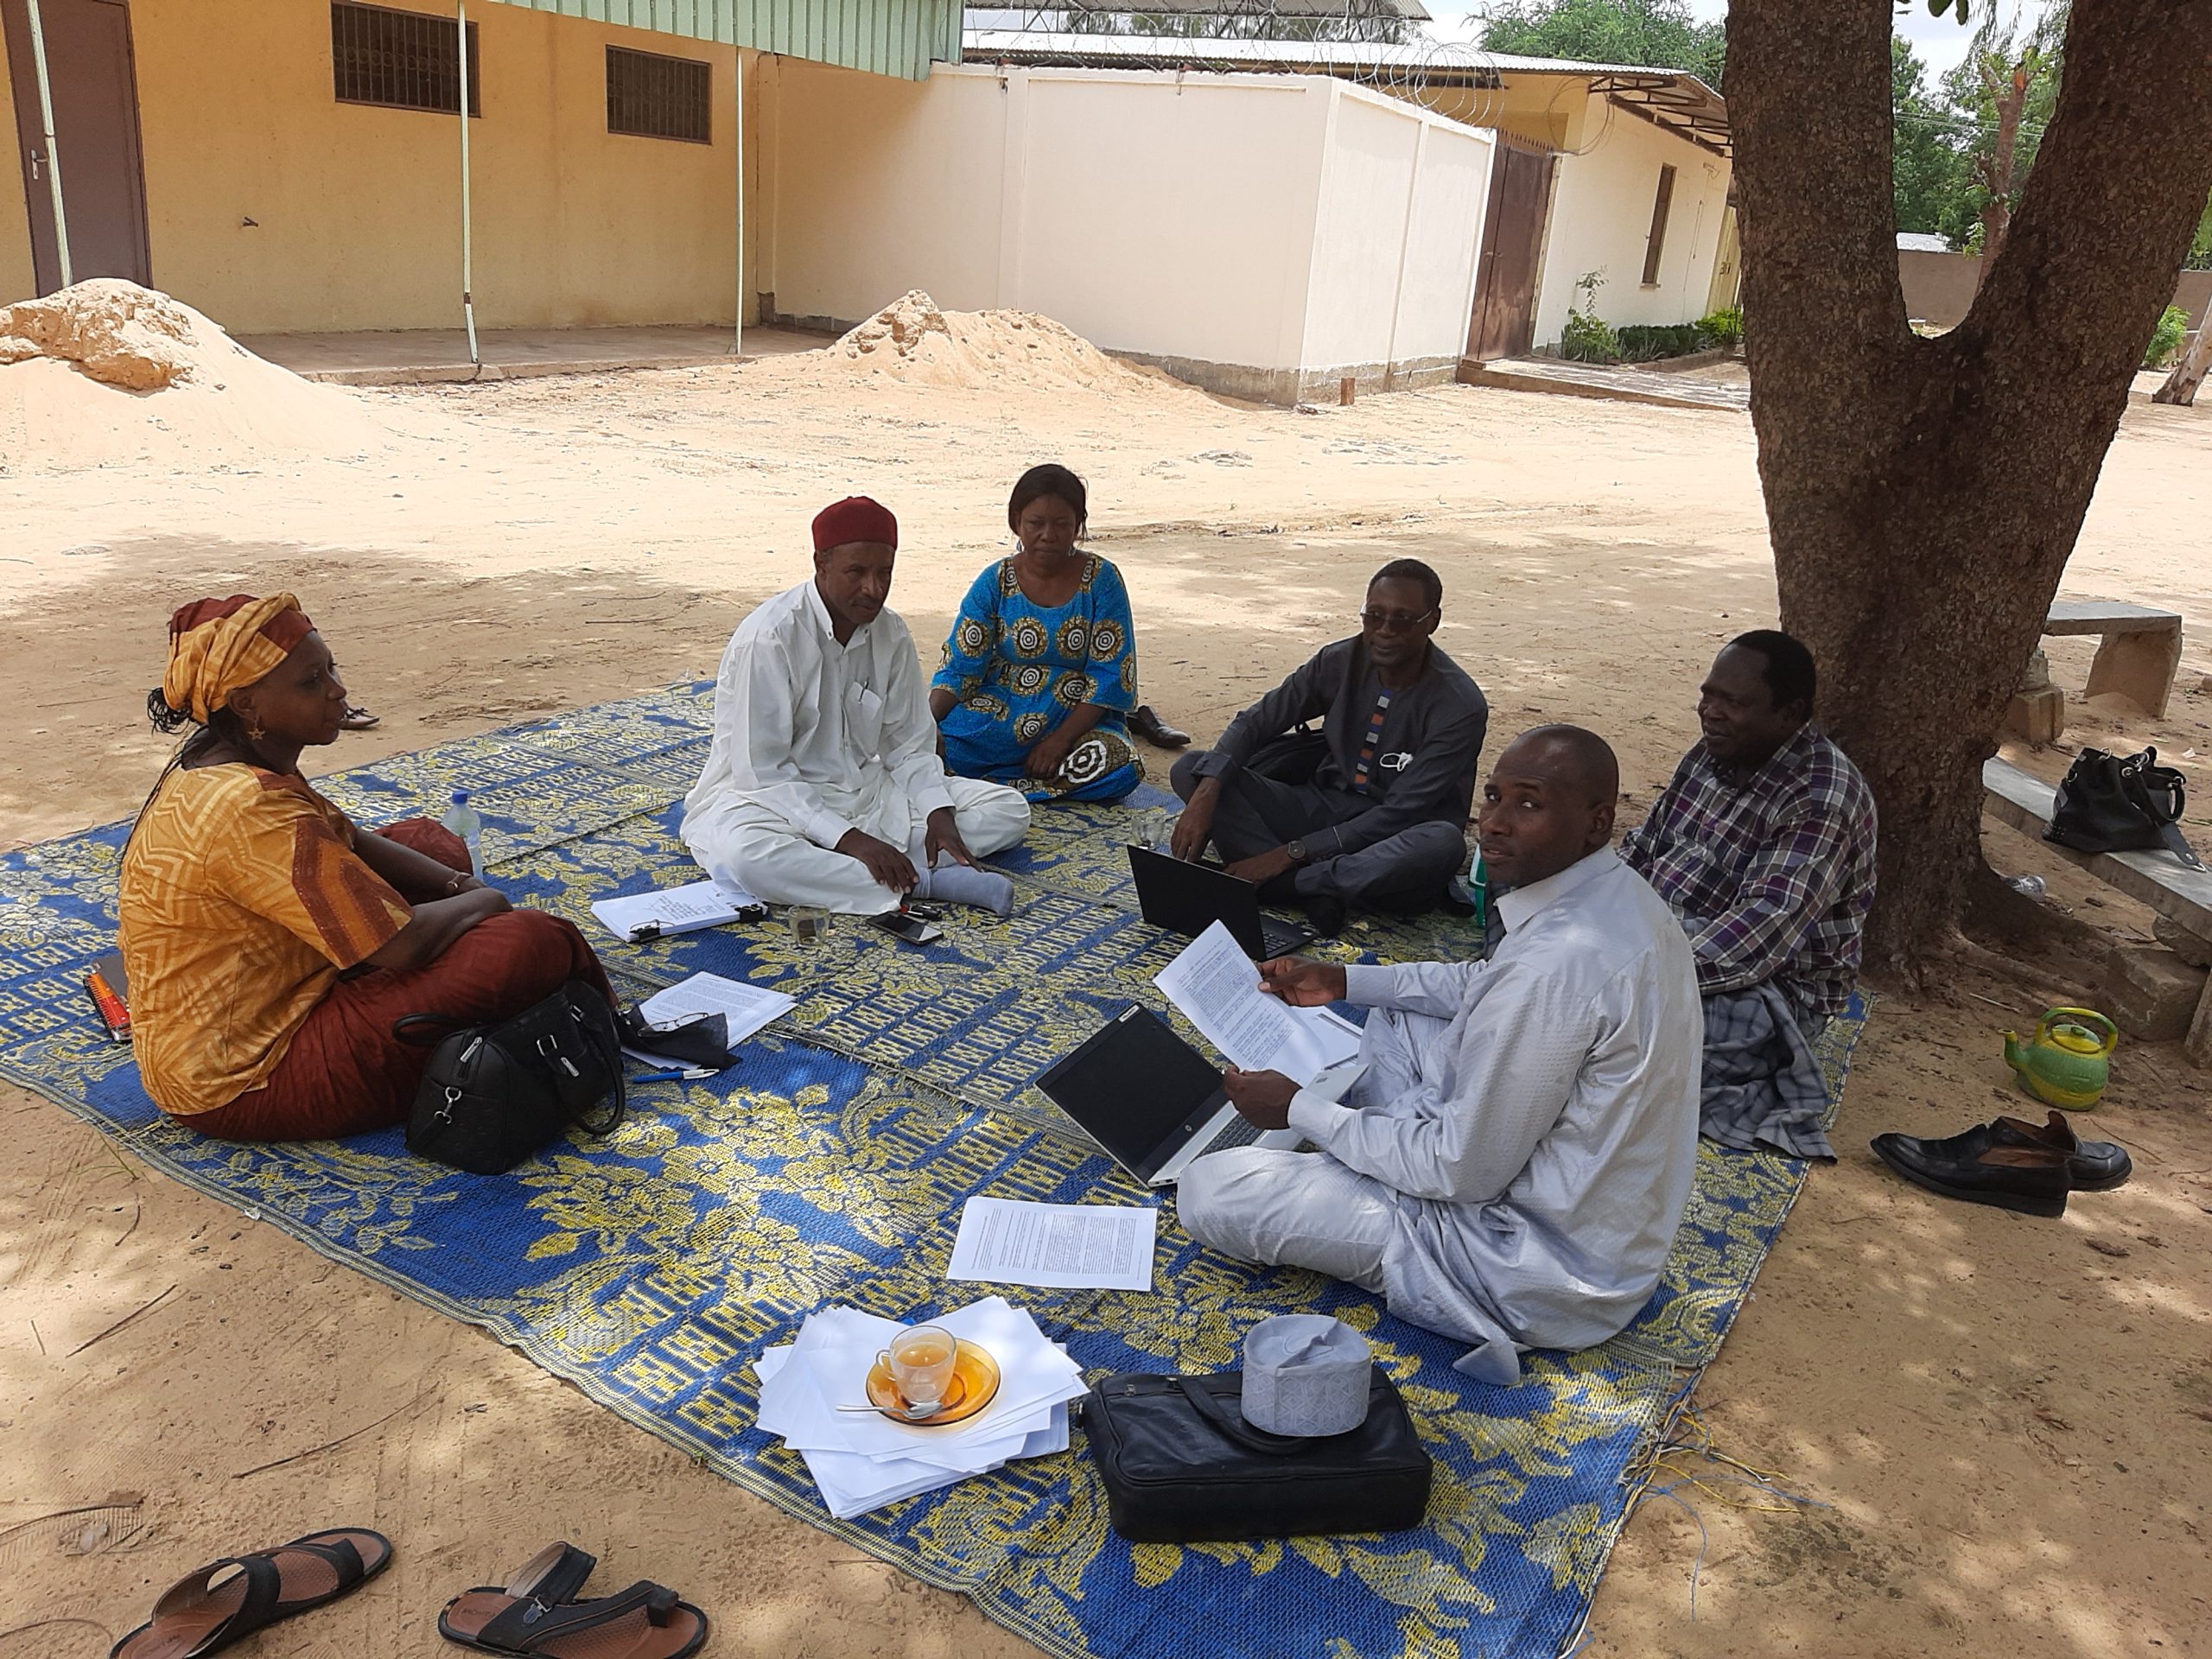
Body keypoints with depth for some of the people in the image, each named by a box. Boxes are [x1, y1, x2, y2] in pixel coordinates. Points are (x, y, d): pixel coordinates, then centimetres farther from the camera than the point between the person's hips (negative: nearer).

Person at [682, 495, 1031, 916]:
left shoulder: (891, 634, 0)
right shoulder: (768, 638, -19)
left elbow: (910, 745, 6)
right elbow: (761, 772, -20)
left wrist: (938, 813, -14)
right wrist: (848, 839, -29)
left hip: (865, 792, 6)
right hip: (778, 800, -6)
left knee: (1008, 808, -6)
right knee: (745, 853, -42)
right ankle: (921, 882, -33)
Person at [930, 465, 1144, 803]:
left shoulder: (1101, 579, -6)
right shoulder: (995, 582, -1)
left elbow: (1111, 676, -9)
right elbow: (959, 668, -2)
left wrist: (1061, 739, -19)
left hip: (1080, 716, 0)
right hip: (1002, 710, 1)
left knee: (1120, 769, -33)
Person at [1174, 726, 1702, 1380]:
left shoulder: (1558, 960, -32)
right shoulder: (1616, 894, -1)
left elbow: (1464, 1171, -24)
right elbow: (1489, 987, 19)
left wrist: (1299, 1110, -13)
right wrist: (1345, 980, 12)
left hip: (1551, 1272, -10)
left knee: (1210, 1192, -14)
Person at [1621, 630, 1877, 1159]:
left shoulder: (1825, 797, -21)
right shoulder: (1713, 754, 4)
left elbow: (1766, 928, -29)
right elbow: (1643, 847, 12)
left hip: (1770, 982, -8)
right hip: (1664, 935, 8)